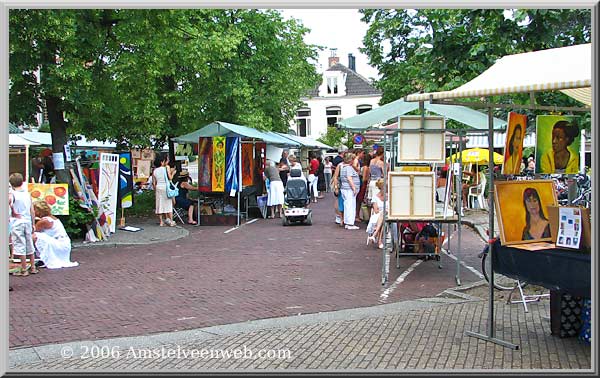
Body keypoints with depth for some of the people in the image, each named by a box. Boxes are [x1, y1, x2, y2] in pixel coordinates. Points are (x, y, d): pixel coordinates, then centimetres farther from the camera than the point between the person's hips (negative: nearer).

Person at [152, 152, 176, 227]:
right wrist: (172, 172, 6)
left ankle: (161, 222, 8)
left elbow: (153, 183, 5)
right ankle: (171, 221, 4)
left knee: (160, 205, 7)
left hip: (158, 188, 4)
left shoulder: (155, 170, 4)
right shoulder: (167, 168, -8)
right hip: (166, 188, -4)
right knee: (169, 204, 4)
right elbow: (170, 178, -12)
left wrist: (155, 190, 16)